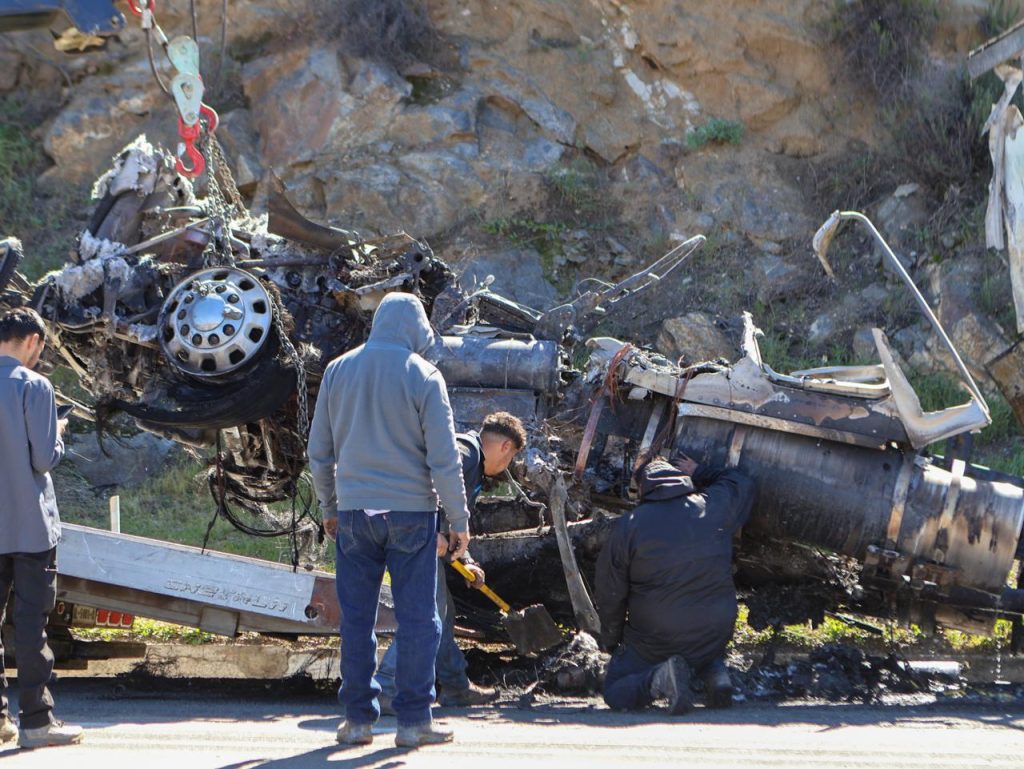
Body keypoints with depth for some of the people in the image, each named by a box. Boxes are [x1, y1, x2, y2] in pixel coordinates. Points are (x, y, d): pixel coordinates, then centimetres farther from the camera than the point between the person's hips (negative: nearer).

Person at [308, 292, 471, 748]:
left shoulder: (338, 371, 6)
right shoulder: (423, 377, -6)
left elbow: (319, 451, 11)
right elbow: (444, 458, -7)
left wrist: (328, 508, 22)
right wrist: (459, 521, 0)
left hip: (353, 510, 3)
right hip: (411, 510, -3)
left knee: (356, 617, 7)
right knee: (416, 617, 2)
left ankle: (358, 718, 9)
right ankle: (413, 721, 2)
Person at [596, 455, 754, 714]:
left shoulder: (628, 526, -9)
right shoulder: (714, 506, -2)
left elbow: (610, 593, -2)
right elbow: (741, 482, 22)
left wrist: (611, 641, 13)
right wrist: (699, 474, 30)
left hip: (654, 640, -3)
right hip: (715, 632, 3)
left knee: (616, 693, 12)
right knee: (710, 654, 38)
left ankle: (658, 679, -20)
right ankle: (715, 671, 2)